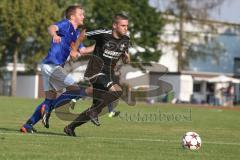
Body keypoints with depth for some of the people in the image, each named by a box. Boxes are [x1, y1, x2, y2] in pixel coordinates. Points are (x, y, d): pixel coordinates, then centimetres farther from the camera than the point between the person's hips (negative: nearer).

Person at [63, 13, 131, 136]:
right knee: (117, 91, -28)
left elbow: (126, 61, 15)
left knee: (96, 106, 10)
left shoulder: (125, 40, 5)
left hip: (108, 75, 8)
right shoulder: (103, 34, -15)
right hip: (95, 72, -8)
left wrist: (127, 57, -7)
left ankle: (70, 127, 23)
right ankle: (94, 112, -17)